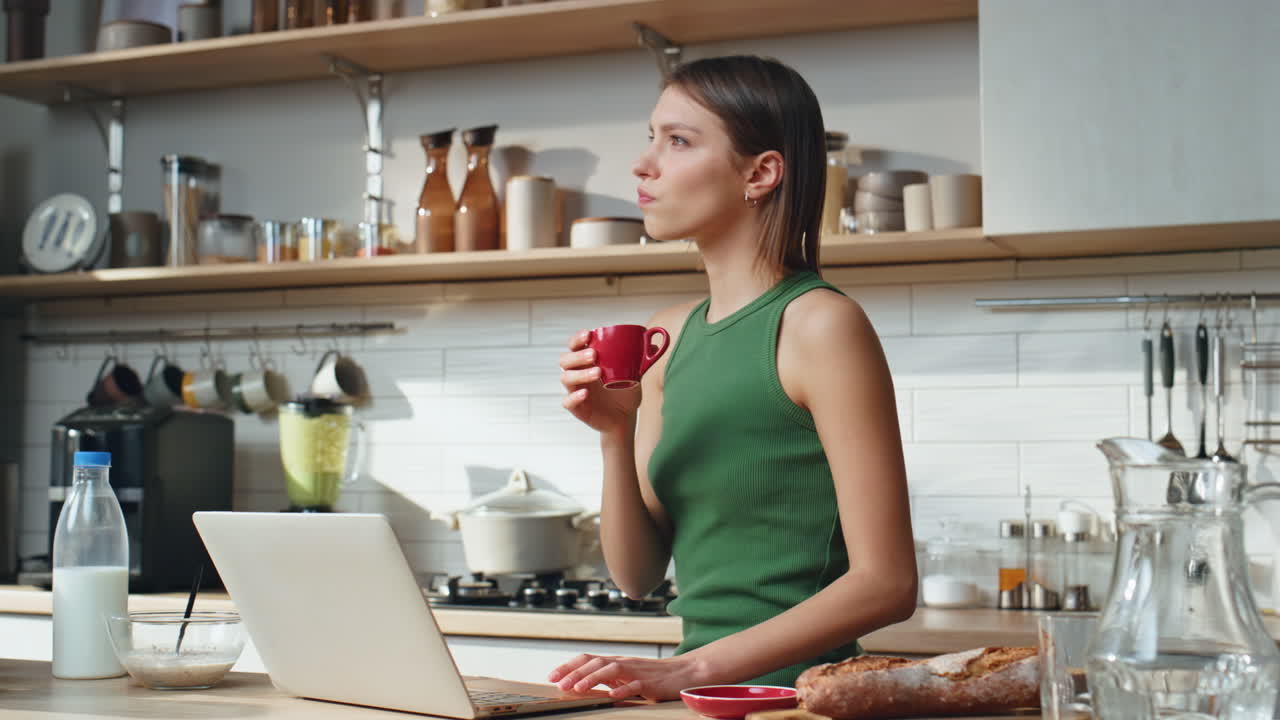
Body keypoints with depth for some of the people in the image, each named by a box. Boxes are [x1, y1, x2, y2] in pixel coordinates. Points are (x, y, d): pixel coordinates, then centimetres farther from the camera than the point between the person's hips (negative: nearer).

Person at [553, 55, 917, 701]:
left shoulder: (818, 323, -10)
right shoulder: (671, 334, 10)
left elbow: (886, 583, -13)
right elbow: (636, 574, 10)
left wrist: (692, 668, -17)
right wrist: (616, 434, -5)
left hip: (793, 692, -5)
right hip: (702, 696, 5)